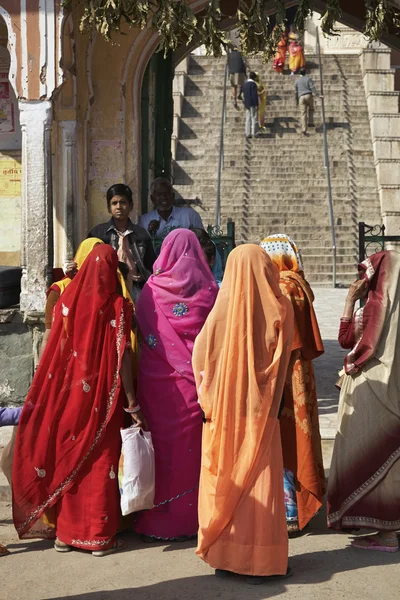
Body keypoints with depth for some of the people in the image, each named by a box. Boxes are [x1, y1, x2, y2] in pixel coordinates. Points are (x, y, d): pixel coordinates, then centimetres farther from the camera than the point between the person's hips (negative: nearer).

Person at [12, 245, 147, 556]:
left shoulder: (67, 301, 1)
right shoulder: (117, 306, -9)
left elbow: (56, 352, 2)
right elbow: (122, 357, -14)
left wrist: (53, 396, 11)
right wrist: (133, 405, -12)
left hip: (68, 396, 3)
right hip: (101, 399, -3)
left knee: (67, 461, 14)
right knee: (100, 463, 6)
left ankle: (64, 532, 21)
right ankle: (100, 536, 11)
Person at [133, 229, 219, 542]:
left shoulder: (152, 290, -4)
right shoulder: (209, 290, -2)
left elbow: (141, 332, 2)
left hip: (158, 381, 0)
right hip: (197, 380, 1)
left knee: (162, 445, 8)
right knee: (192, 447, 9)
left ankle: (158, 520, 15)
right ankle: (191, 517, 16)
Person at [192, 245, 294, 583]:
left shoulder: (224, 308, -9)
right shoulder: (280, 308, -8)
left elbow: (201, 354, -7)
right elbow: (286, 357, -1)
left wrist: (209, 398, 5)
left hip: (224, 409, 1)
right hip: (261, 412, 0)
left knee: (225, 480, 12)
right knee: (260, 482, 8)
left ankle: (223, 555, 18)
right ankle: (261, 561, 12)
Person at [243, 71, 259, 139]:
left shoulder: (245, 84, 10)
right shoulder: (253, 84, -13)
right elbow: (255, 95, -17)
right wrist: (256, 105, -16)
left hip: (247, 104, 7)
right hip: (253, 104, -7)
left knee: (248, 119, 8)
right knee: (254, 118, -3)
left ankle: (248, 133, 7)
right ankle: (254, 133, -4)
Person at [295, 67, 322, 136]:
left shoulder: (297, 81, 13)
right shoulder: (308, 79, 4)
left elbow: (296, 92, 15)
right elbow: (313, 88, -8)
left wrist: (296, 101, 22)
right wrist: (318, 95, -10)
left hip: (301, 97, 2)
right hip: (309, 96, -2)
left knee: (303, 114, -3)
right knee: (311, 109, 25)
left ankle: (304, 129, -12)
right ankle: (310, 122, 14)